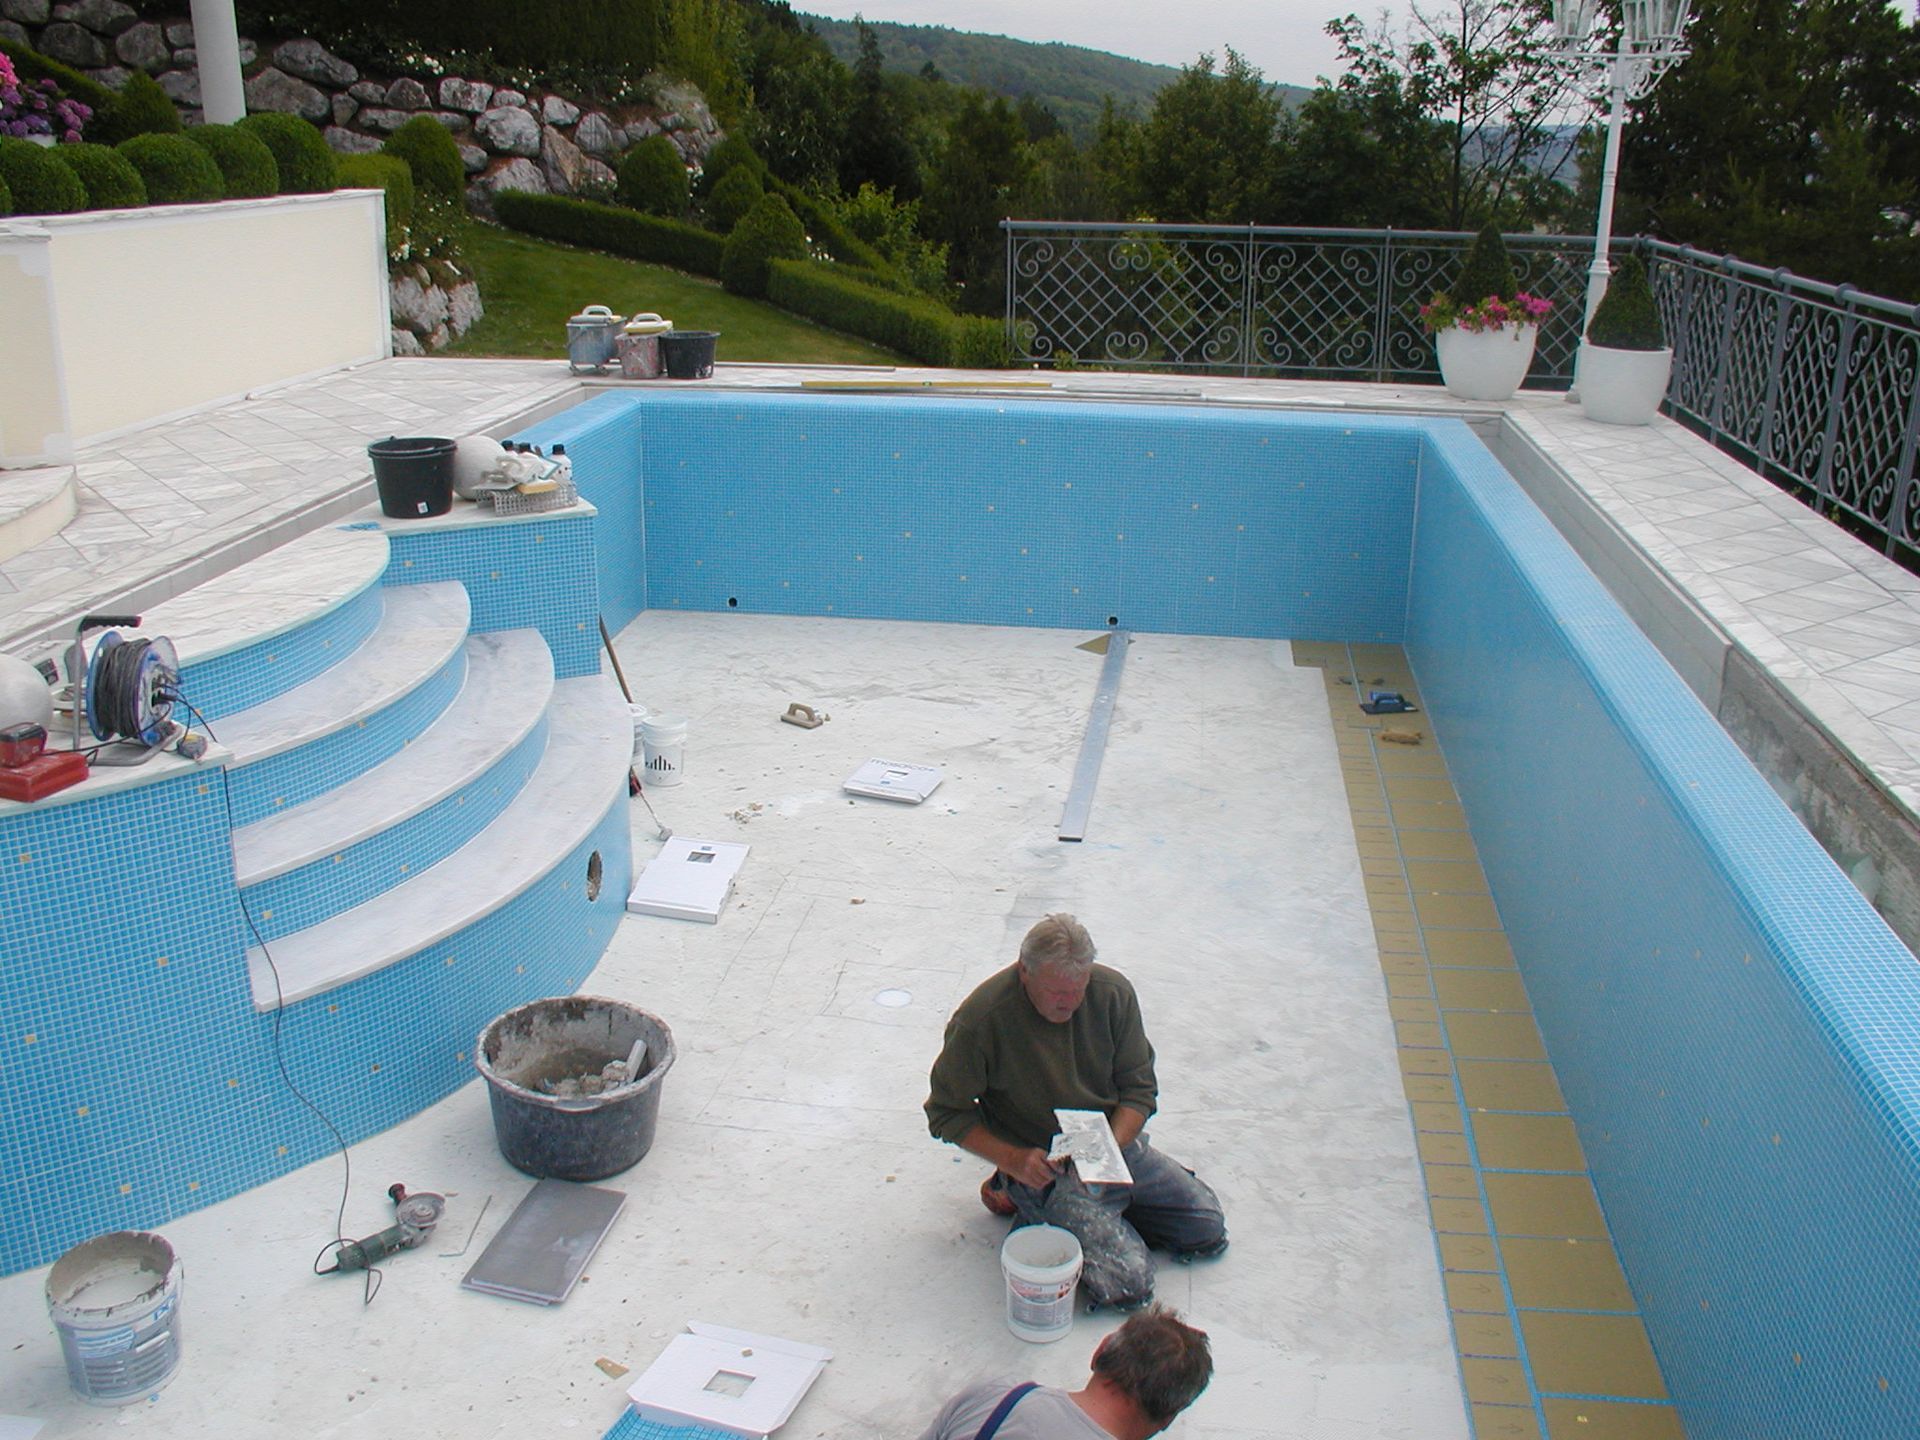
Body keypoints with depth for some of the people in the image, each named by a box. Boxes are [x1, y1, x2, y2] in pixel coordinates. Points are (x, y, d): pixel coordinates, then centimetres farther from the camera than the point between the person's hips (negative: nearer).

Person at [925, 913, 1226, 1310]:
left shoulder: (1113, 992, -11)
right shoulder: (980, 1020, -23)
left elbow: (1140, 1088, -3)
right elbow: (947, 1113, -11)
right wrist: (1013, 1159, -24)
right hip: (1043, 1166, -5)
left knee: (1208, 1231, 4)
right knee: (1128, 1284, -17)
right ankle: (1025, 1200, 5)